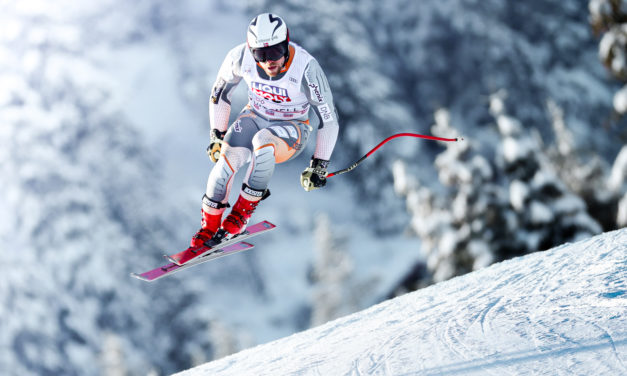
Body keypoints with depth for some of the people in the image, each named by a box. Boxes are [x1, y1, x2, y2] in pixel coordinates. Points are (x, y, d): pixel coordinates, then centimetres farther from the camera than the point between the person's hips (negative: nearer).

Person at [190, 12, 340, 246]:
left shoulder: (306, 68, -28)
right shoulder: (240, 57, -19)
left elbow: (328, 118, -16)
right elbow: (220, 92, 3)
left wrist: (319, 166, -13)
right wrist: (216, 135, 8)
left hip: (291, 129, -3)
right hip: (255, 117, 3)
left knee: (263, 140, -38)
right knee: (229, 154, -29)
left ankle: (242, 212, -23)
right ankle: (209, 226, -13)